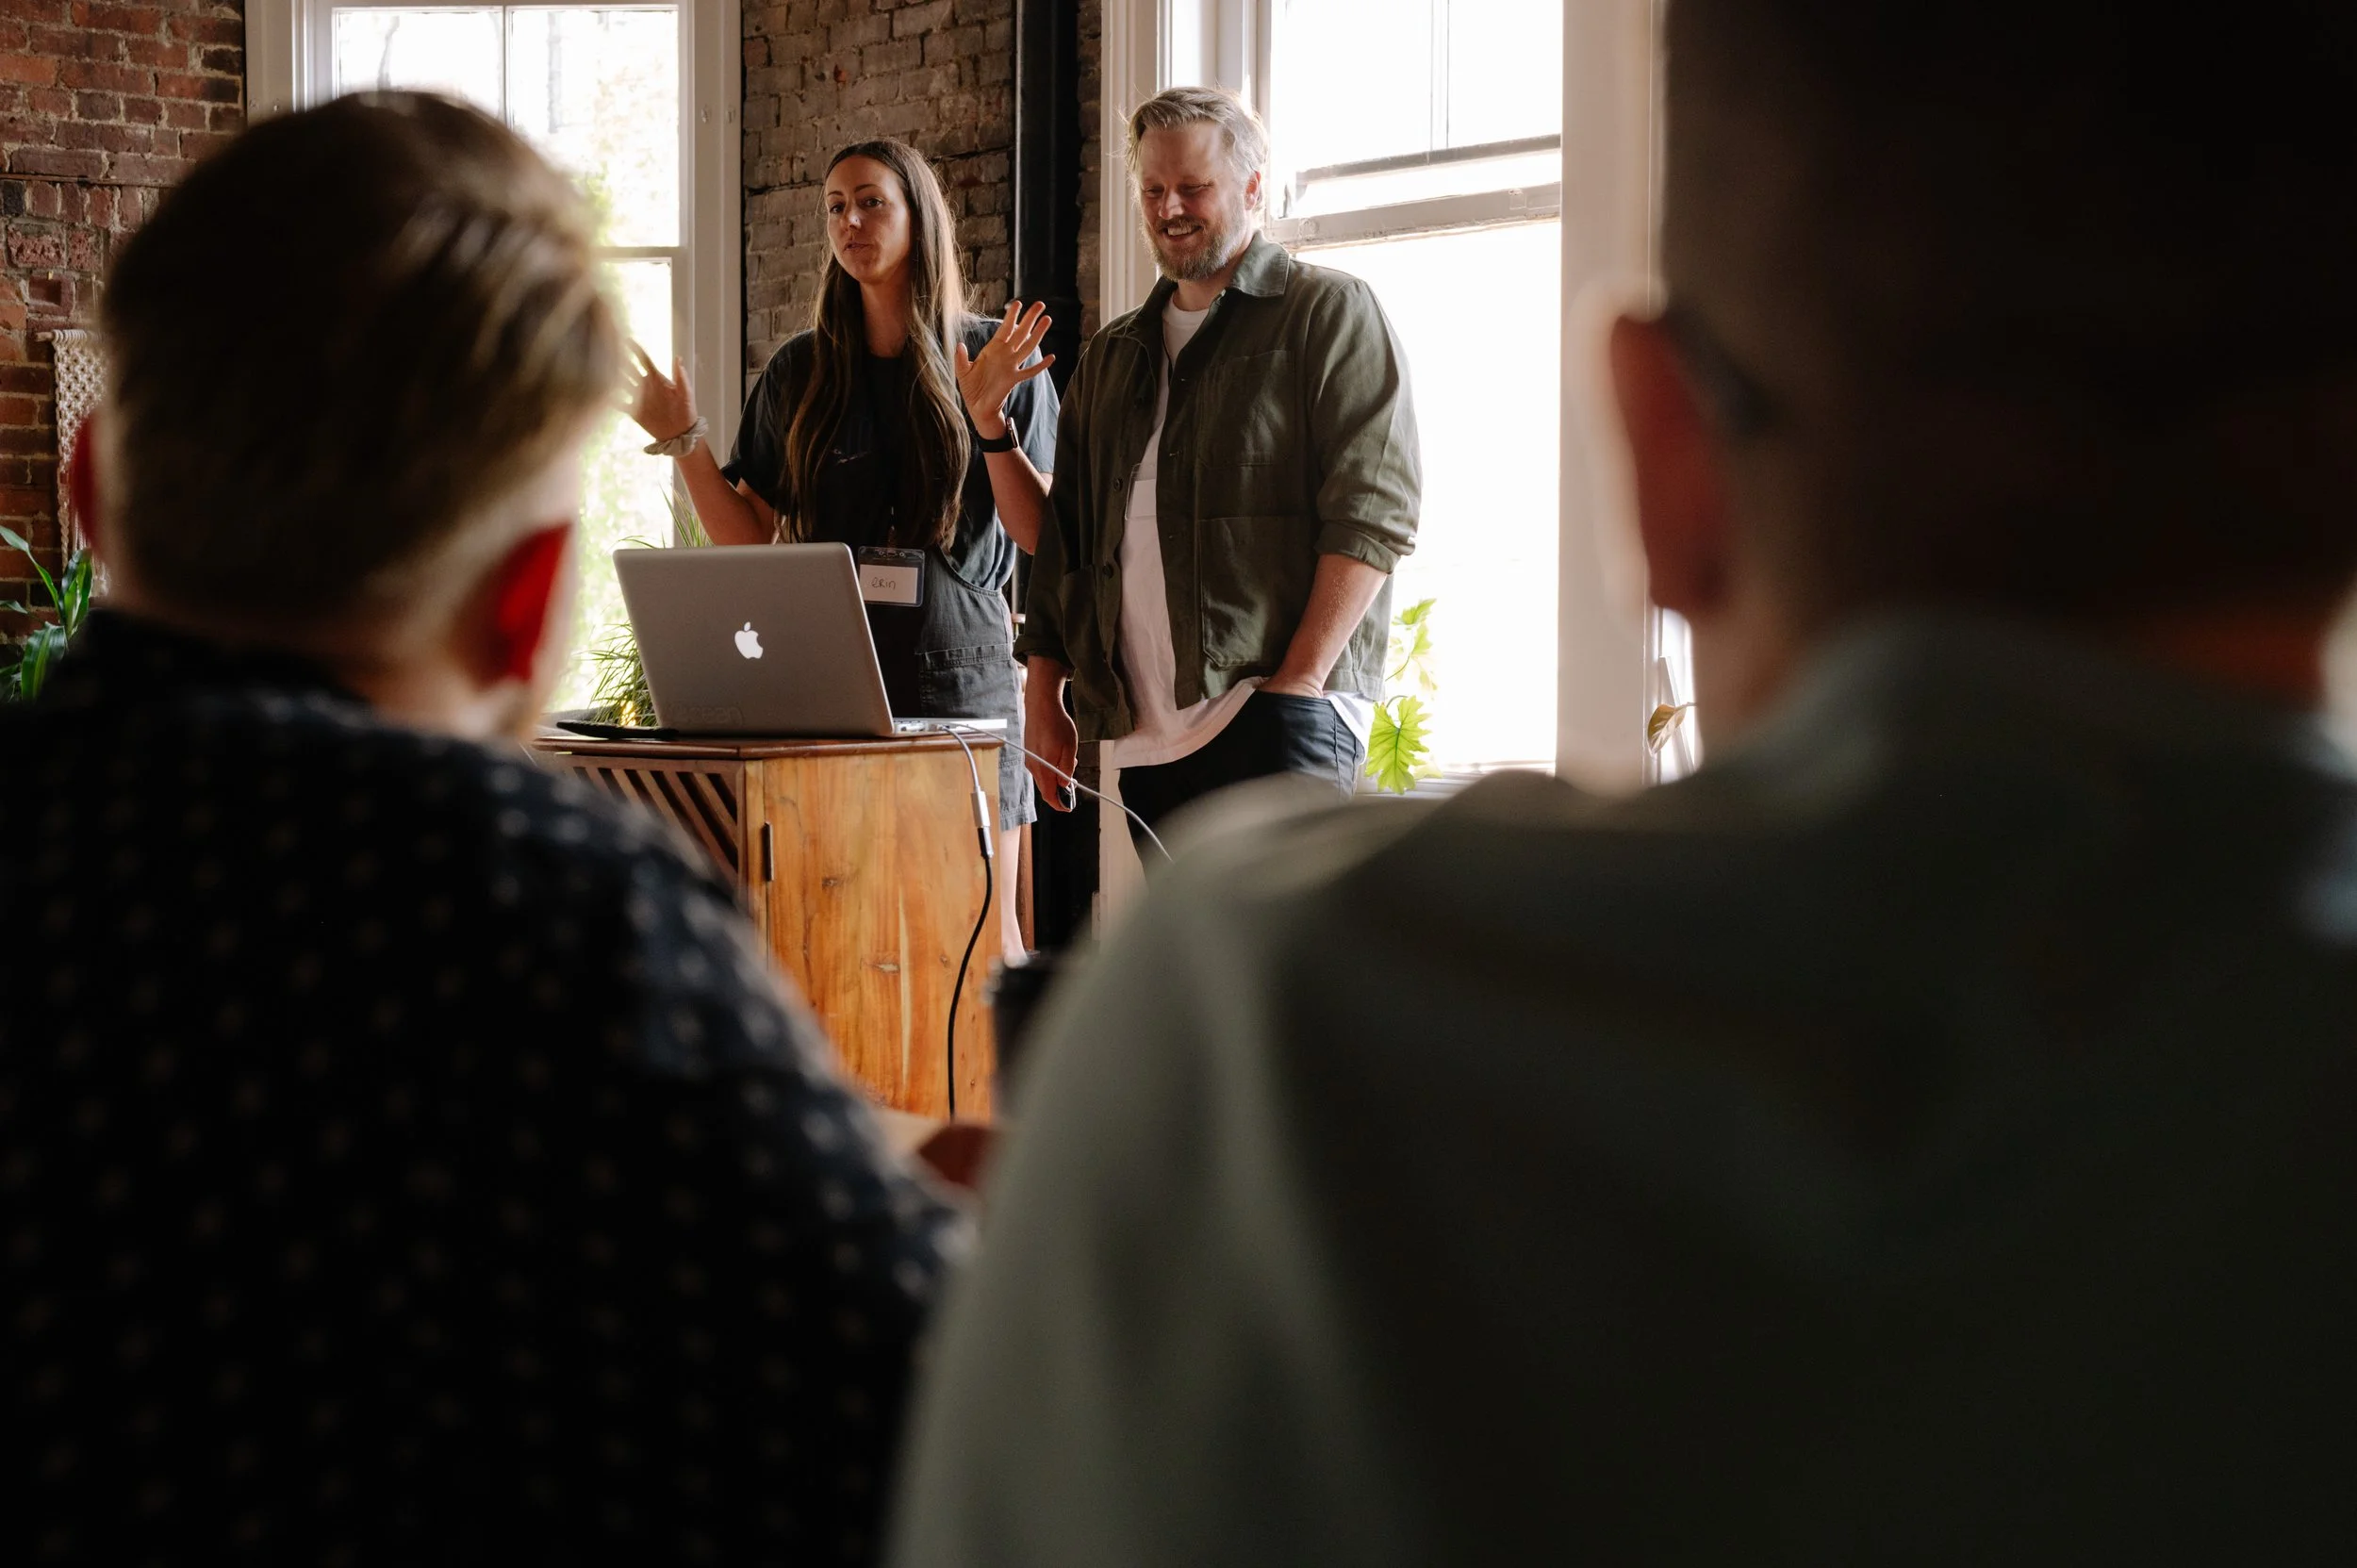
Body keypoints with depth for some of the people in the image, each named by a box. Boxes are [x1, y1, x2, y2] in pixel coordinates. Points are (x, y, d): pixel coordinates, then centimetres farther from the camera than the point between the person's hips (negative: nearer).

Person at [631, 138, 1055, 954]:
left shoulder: (999, 358, 4)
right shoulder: (800, 371, 12)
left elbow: (1041, 536, -2)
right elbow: (747, 538, 11)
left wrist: (990, 420, -14)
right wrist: (684, 439, 0)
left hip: (960, 670, -2)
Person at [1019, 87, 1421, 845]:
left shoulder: (1329, 312, 4)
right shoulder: (1111, 357, 24)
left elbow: (1373, 511, -7)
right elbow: (1063, 536, 24)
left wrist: (1299, 680, -15)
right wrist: (1044, 696, 13)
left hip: (1275, 721, -6)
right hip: (1142, 732, 6)